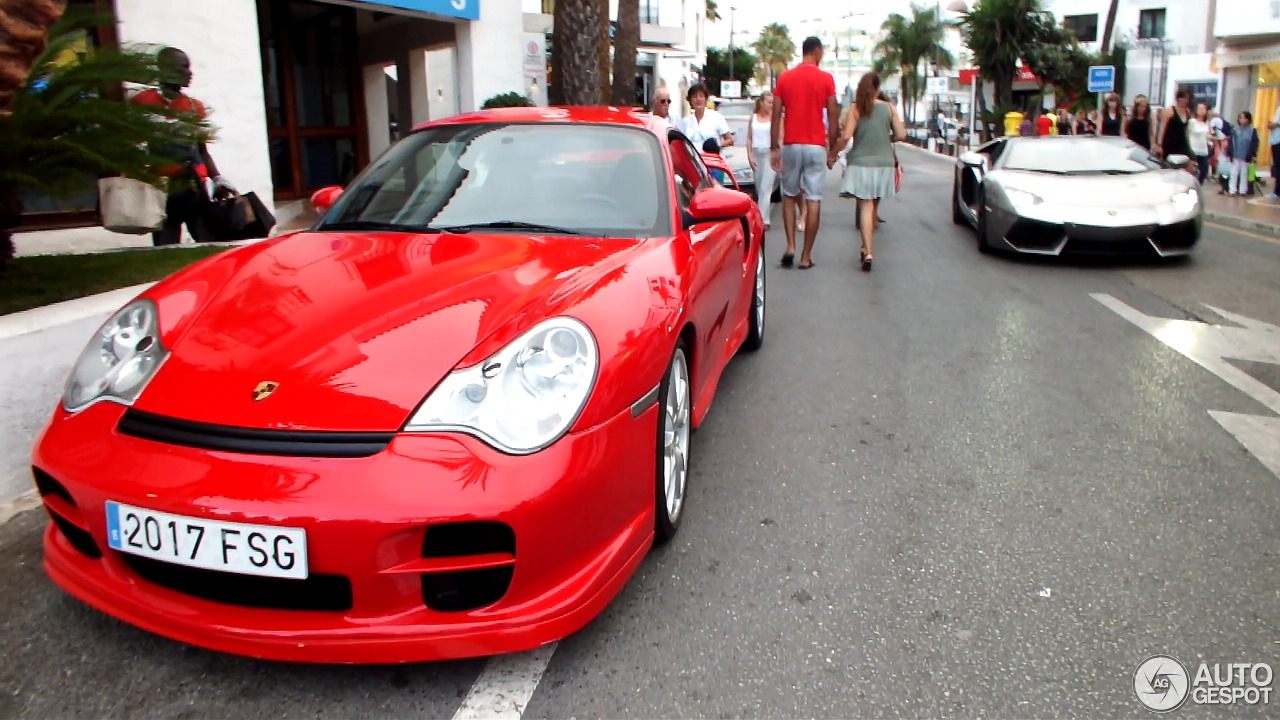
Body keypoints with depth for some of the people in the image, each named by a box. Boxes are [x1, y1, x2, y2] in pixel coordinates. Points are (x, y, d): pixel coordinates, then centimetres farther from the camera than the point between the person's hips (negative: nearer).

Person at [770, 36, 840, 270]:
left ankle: (790, 246, 2)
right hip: (816, 146, -2)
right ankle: (806, 256, 2)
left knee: (789, 196, 16)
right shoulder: (826, 79, -2)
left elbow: (776, 115, 2)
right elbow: (833, 117, -2)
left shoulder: (784, 78, 4)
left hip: (791, 145, 2)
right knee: (813, 200, 1)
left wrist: (774, 148, 6)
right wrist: (831, 149, 6)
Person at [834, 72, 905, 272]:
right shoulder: (889, 108, 1)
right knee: (873, 207, 17)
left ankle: (868, 252, -18)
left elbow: (846, 136, -15)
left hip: (861, 165, -2)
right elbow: (901, 135, -1)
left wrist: (833, 154, -1)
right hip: (883, 165, 3)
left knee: (865, 207, -5)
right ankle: (867, 247, 30)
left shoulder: (855, 109, -5)